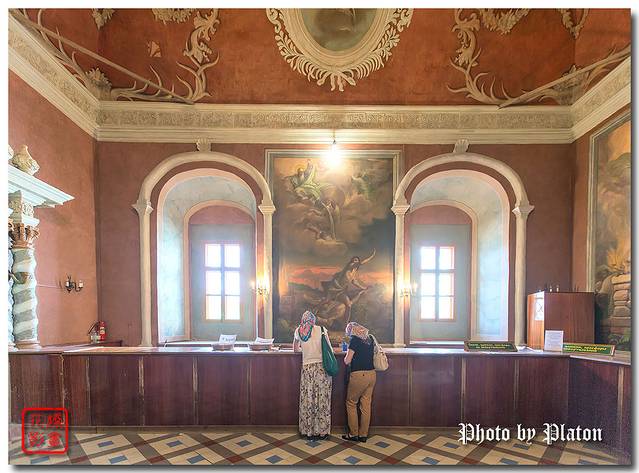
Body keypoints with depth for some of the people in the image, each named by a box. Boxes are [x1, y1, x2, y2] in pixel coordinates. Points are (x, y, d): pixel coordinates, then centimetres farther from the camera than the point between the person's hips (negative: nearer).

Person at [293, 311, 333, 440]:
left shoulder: (298, 331, 5)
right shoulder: (320, 329, -1)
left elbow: (295, 349, 21)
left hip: (307, 367, 1)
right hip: (322, 366, -1)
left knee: (307, 400, 7)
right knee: (322, 400, 5)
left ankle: (308, 431, 14)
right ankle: (322, 431, 12)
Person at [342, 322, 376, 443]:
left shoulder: (355, 340, -10)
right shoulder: (370, 338, 9)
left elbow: (347, 361, -10)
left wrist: (347, 355, 11)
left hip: (359, 375, -6)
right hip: (372, 374, 6)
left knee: (351, 403, 10)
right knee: (366, 405, 11)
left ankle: (353, 434, 14)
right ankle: (363, 435, 17)